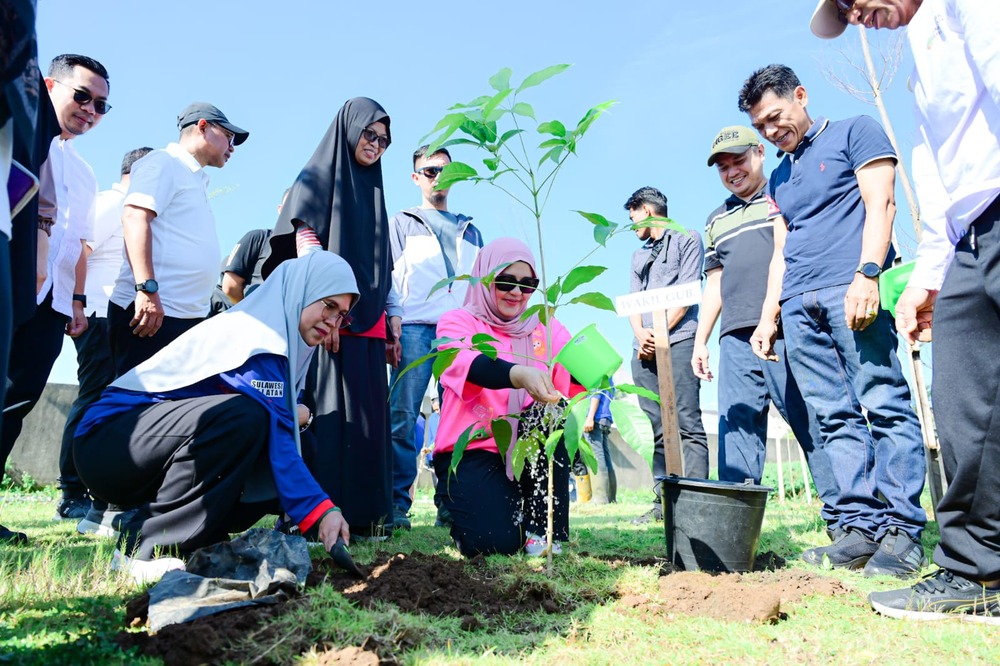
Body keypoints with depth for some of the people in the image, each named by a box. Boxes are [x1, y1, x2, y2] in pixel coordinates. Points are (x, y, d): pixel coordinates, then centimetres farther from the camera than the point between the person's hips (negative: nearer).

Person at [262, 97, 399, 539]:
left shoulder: (371, 192, 22)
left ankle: (363, 513, 8)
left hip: (367, 324, 6)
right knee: (326, 410, -10)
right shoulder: (317, 179, 4)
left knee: (368, 414, 3)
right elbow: (305, 246, -8)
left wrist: (391, 325, 12)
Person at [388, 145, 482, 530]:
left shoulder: (469, 230, 27)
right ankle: (396, 504, -8)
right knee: (403, 414, -11)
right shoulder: (402, 223, 20)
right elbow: (388, 278, 9)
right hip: (415, 327, -2)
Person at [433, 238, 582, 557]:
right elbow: (467, 364, -26)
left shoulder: (547, 327, 9)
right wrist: (519, 374, -47)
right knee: (494, 540, -24)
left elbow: (573, 376, -9)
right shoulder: (457, 322, -2)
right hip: (473, 450, -3)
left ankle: (543, 531, -15)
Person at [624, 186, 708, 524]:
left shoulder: (687, 239, 9)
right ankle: (663, 501, 2)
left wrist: (660, 333, -11)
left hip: (678, 342, -6)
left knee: (688, 426, -13)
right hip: (645, 351, 6)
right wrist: (641, 334, -3)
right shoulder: (639, 255, 29)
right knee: (659, 430, 2)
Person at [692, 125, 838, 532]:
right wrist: (700, 341, 18)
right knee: (737, 429, 1)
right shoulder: (717, 220, 26)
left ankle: (843, 519, 2)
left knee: (814, 425, -5)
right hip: (736, 339, 5)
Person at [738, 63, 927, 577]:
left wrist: (866, 273, -16)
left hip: (851, 289, -6)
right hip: (798, 304, 6)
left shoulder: (854, 132, 11)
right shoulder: (779, 177, 27)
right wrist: (768, 317, 15)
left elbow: (880, 204, -2)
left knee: (883, 405, -10)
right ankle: (860, 525, 1)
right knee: (836, 418, 0)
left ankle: (902, 529, -7)